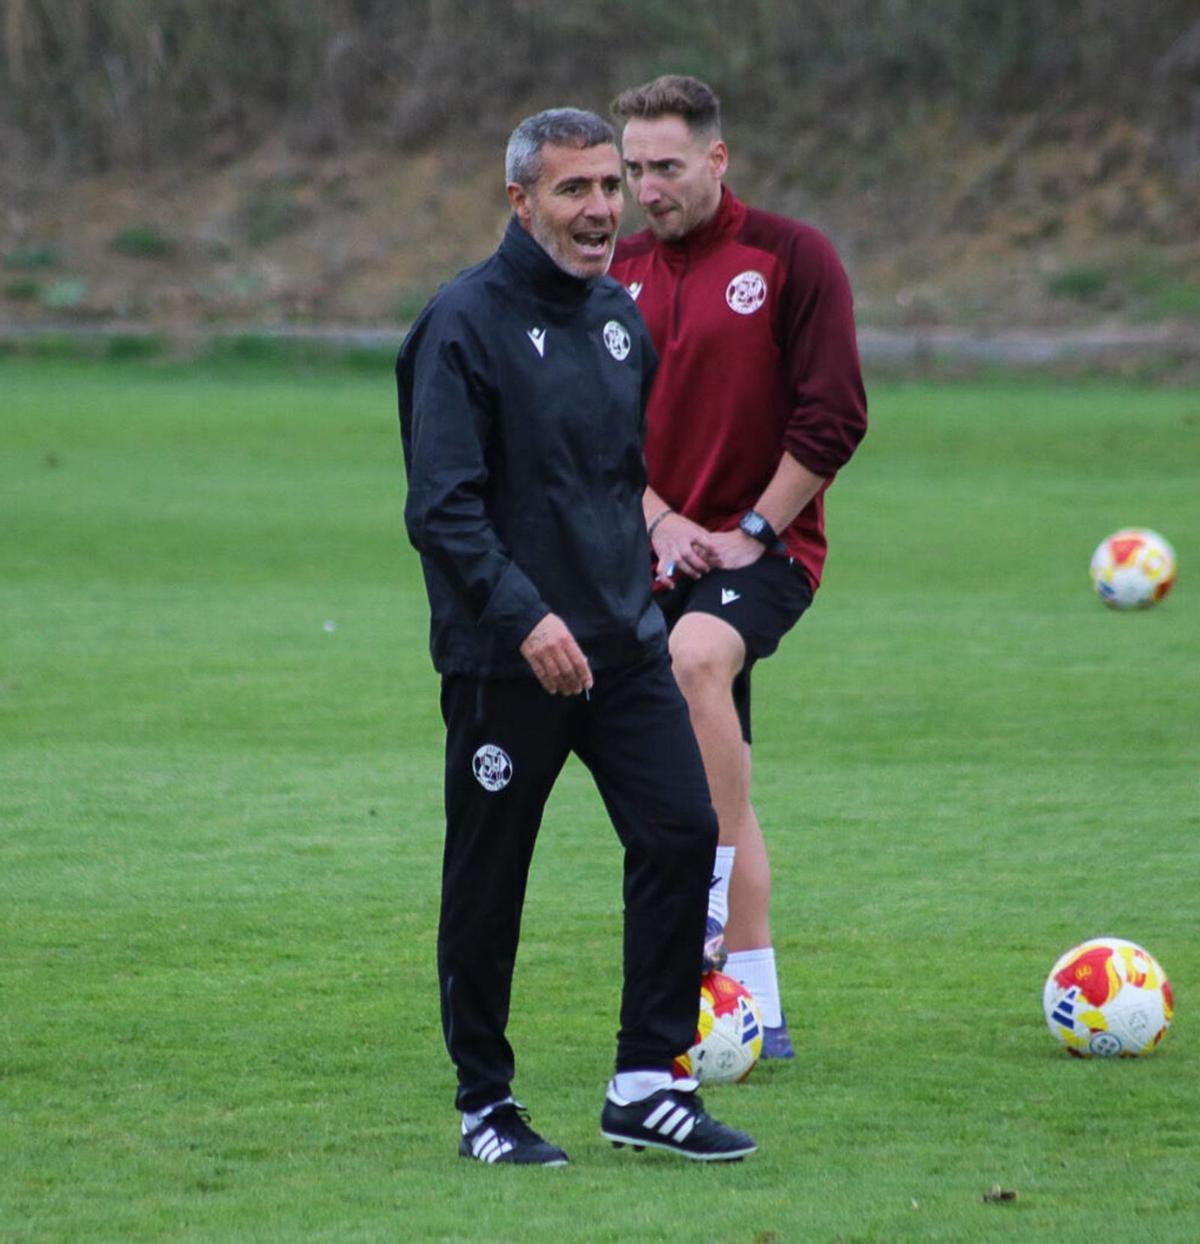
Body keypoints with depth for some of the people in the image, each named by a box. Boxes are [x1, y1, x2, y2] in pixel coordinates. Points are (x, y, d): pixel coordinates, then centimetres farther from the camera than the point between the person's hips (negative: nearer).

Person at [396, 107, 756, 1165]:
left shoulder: (620, 316, 10)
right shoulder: (466, 324, -12)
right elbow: (442, 508, -18)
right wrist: (525, 616, -27)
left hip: (625, 642, 6)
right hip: (504, 660, -6)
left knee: (682, 831, -5)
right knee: (488, 880, 2)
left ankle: (648, 1083, 3)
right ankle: (485, 1106, 15)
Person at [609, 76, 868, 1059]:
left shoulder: (791, 258, -5)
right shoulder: (621, 275, 10)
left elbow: (833, 417, -8)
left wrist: (752, 531, -12)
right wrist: (661, 520, -5)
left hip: (765, 547, -5)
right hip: (661, 552, 5)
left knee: (697, 655, -36)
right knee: (719, 783, 6)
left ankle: (710, 902, -32)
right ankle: (760, 1012, 11)